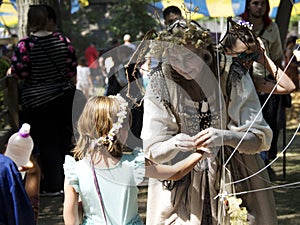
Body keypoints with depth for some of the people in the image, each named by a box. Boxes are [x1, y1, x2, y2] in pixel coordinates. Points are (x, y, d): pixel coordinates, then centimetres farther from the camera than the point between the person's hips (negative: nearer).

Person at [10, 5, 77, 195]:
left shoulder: (25, 45, -16)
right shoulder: (61, 39, -5)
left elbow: (19, 72, -14)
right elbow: (73, 65, 2)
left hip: (36, 100, -4)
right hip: (64, 95, 4)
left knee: (46, 142, 4)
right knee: (64, 138, 15)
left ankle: (53, 186, 7)